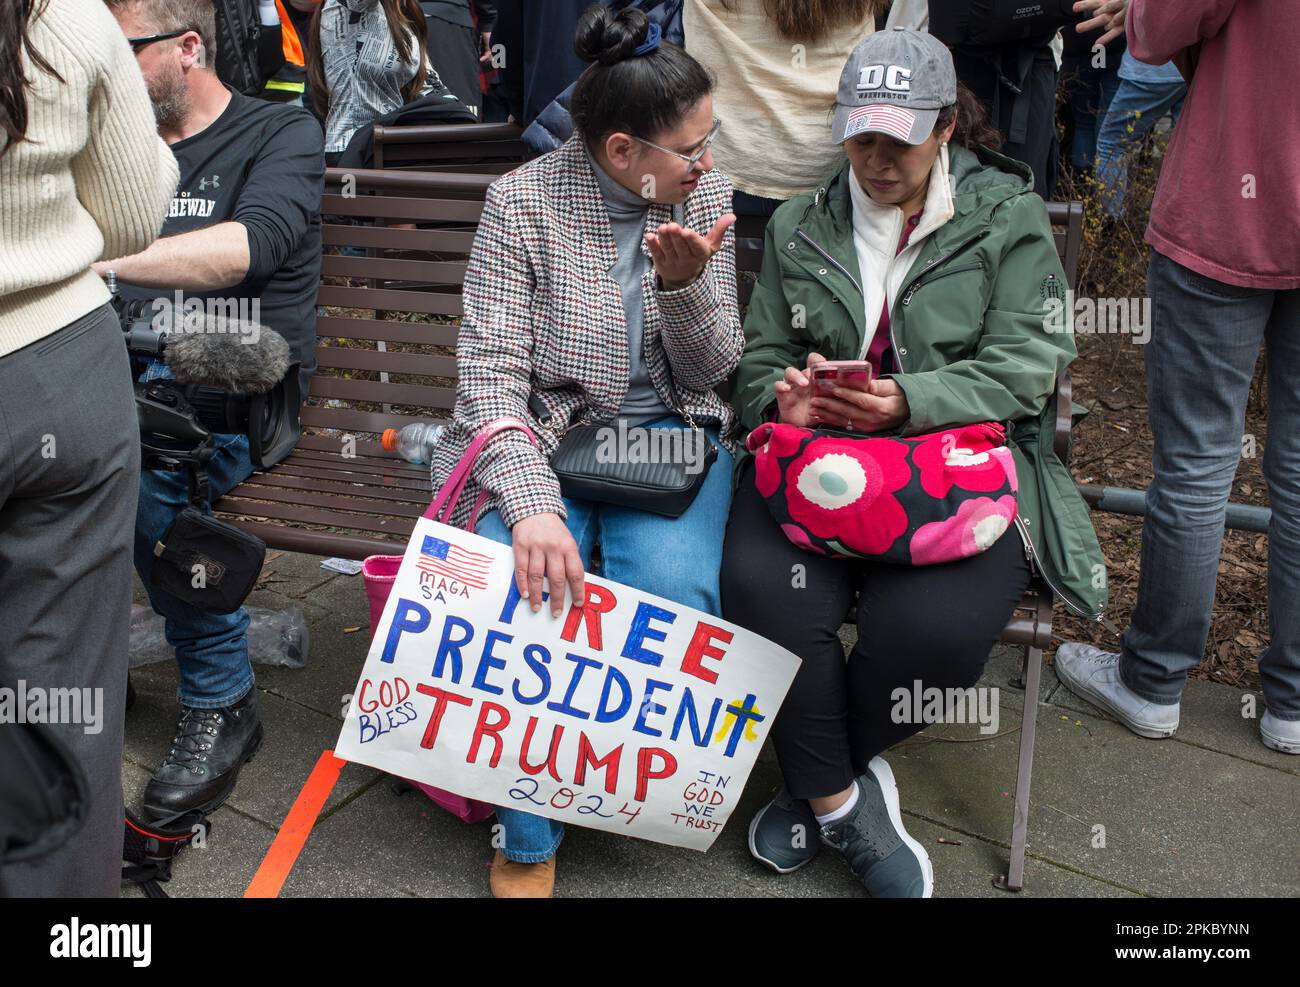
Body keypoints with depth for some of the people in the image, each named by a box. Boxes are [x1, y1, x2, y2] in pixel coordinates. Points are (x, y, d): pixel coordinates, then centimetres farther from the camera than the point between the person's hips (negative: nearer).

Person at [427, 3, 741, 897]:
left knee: (671, 593, -28)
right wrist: (531, 506, -31)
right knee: (527, 586, -29)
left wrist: (682, 283, -21)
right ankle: (529, 839, -3)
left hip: (669, 433, 2)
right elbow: (493, 373, -14)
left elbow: (712, 372, 1)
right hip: (541, 435, -1)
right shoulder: (522, 203, -8)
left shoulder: (707, 195, 1)